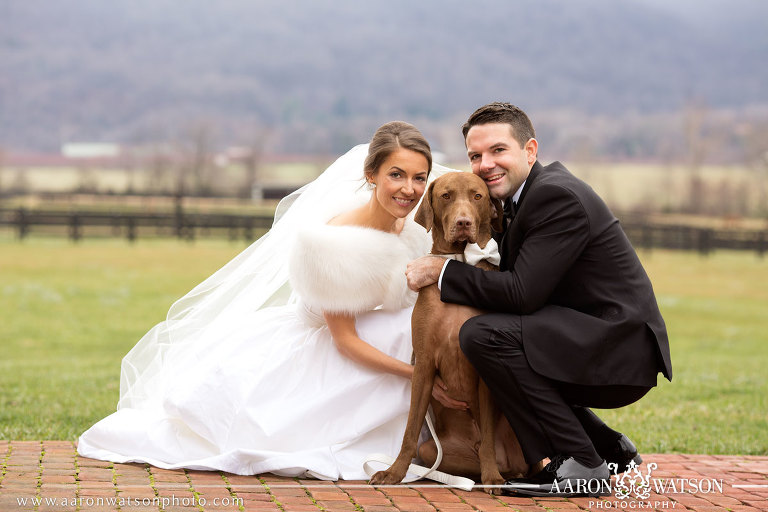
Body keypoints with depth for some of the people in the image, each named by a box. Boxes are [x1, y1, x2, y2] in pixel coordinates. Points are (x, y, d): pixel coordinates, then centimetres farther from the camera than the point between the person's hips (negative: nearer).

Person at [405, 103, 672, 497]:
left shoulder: (557, 195, -17)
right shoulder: (519, 199, 14)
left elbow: (522, 294, -23)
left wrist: (441, 272, -14)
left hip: (623, 352, -11)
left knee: (482, 334, -22)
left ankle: (579, 464, -15)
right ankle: (608, 448, 21)